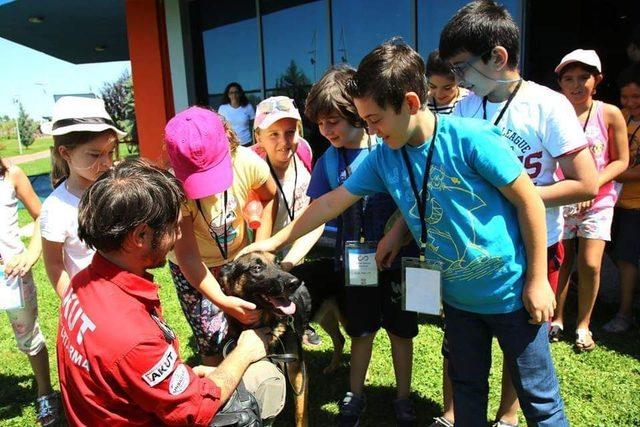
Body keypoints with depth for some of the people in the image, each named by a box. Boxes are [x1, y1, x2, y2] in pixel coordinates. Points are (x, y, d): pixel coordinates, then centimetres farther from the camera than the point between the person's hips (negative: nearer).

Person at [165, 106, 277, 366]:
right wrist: (220, 300, -35)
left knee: (250, 324, 1)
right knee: (213, 339, -3)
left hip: (238, 257, 3)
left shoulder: (247, 161, -25)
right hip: (194, 268, -2)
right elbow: (187, 255, -25)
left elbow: (270, 198, -4)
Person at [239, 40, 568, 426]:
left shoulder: (470, 137, -22)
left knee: (539, 396, 14)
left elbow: (529, 201, -14)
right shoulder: (383, 157, -7)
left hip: (511, 291, -4)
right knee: (467, 388, 22)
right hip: (457, 296, 5)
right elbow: (333, 201, 1)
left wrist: (538, 279, -12)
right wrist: (275, 242, 5)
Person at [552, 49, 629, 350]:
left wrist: (593, 184, -15)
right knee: (561, 262, 6)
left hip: (597, 201, 0)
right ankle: (557, 319, 26)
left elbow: (621, 161, -1)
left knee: (590, 264, -5)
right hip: (560, 201, 1)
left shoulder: (610, 114, -5)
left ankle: (583, 325, 17)